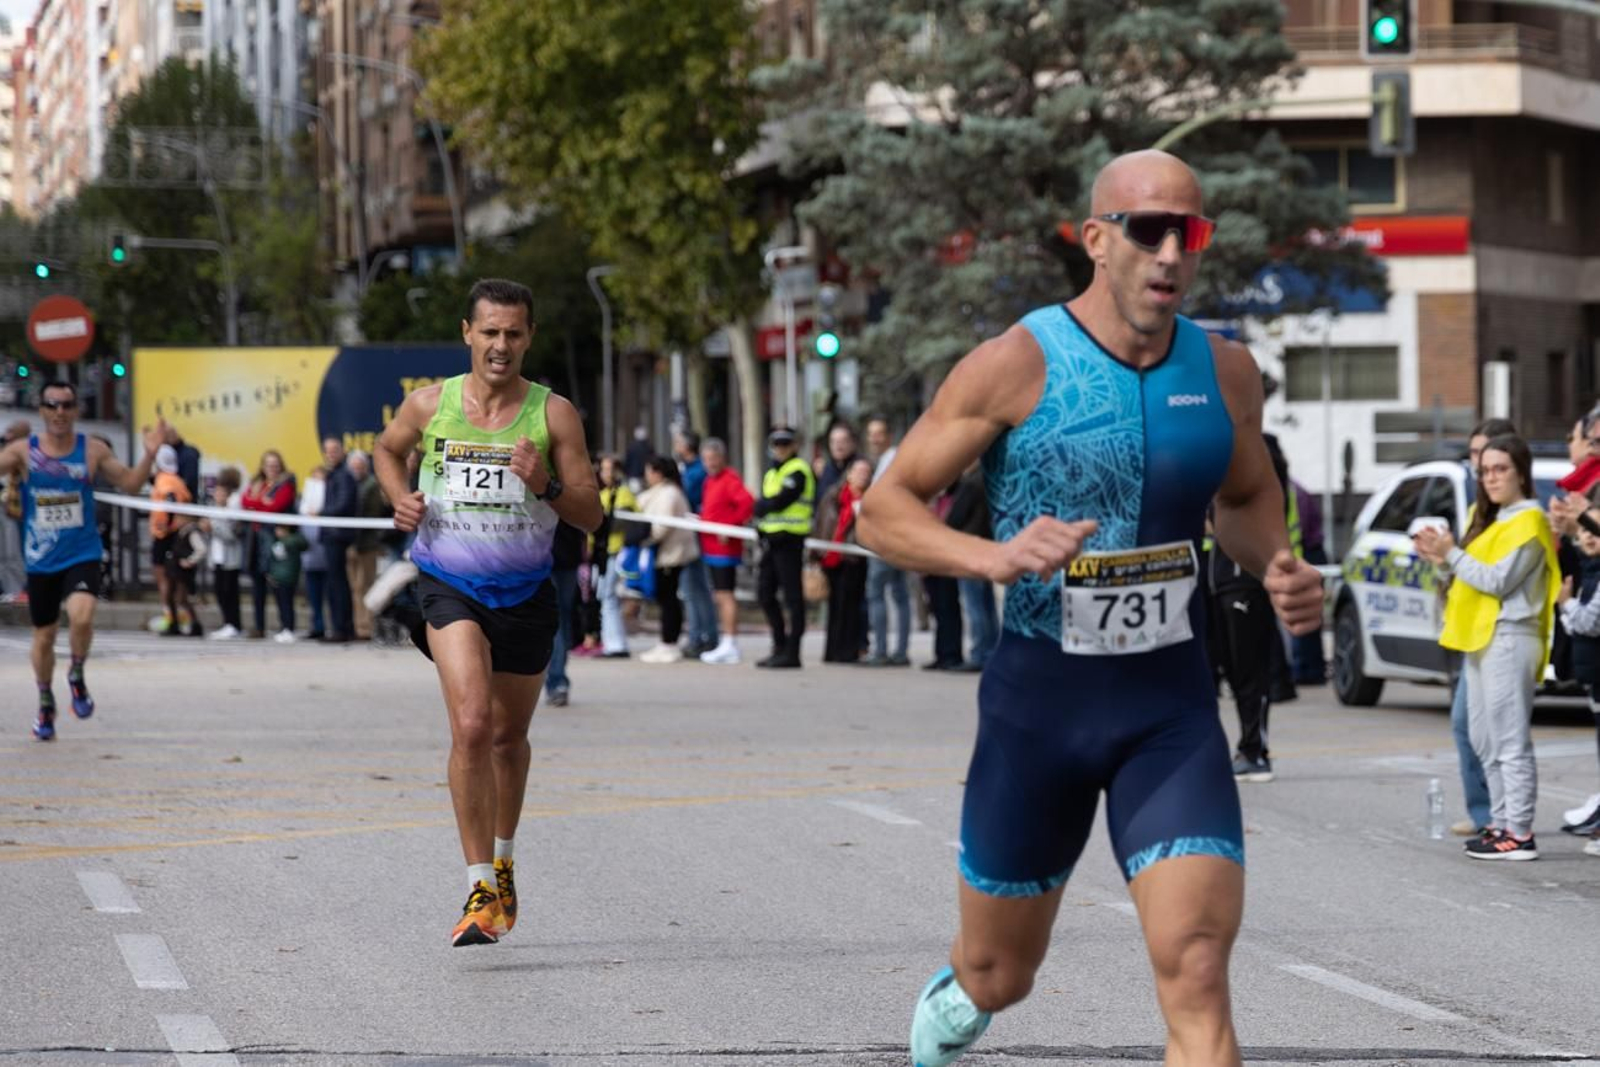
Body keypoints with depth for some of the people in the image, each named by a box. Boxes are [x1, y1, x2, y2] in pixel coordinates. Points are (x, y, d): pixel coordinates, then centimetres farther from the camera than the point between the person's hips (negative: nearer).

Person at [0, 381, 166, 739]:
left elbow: (130, 483, 3)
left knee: (82, 617, -27)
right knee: (44, 635, 11)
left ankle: (77, 674, 2)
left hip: (82, 556, -1)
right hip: (40, 560, 1)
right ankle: (46, 703, 34)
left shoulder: (93, 451, -1)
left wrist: (149, 455, -13)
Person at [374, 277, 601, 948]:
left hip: (525, 591, 2)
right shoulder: (429, 405, -3)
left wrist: (545, 486, -23)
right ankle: (480, 887, -20)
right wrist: (399, 498, -1)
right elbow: (388, 449, 19)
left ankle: (503, 860, 42)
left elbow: (591, 515, -4)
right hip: (450, 588, -2)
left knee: (508, 737, 16)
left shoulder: (553, 413, -6)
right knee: (471, 725, -21)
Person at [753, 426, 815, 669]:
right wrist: (763, 508, -9)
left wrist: (761, 507, -3)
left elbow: (781, 500, -18)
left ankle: (792, 652, -5)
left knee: (792, 596, -6)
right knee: (765, 592, 10)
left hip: (789, 540, -9)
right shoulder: (771, 473, 20)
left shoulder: (798, 471, -8)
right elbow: (762, 505, 12)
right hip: (770, 539, 9)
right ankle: (780, 646, 20)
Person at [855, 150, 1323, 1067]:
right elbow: (885, 510, -9)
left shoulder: (1226, 372, 2)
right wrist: (993, 557, -27)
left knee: (1198, 974, -16)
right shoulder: (1017, 367, -11)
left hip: (1172, 706, 2)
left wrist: (1279, 569, -1)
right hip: (1039, 700, -2)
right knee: (997, 978, 15)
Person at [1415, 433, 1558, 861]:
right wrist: (1443, 561, 3)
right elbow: (1469, 575, 20)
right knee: (1485, 741, 12)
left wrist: (1453, 554, -13)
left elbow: (1498, 580, -16)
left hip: (1509, 637, -10)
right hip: (1479, 638, 10)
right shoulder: (1487, 517, 19)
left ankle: (1520, 834, -11)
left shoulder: (1528, 521, -9)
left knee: (1511, 741, -10)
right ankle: (1501, 822, 17)